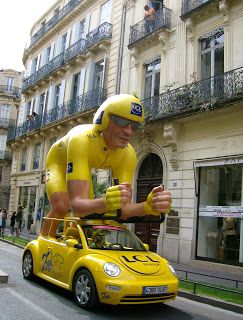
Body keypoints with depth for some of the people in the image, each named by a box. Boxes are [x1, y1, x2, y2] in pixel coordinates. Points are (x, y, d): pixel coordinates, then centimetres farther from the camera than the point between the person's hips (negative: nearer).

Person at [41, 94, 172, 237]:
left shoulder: (128, 155, -30)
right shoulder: (81, 140, -45)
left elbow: (122, 210, -34)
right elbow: (76, 204, -52)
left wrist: (148, 207, -54)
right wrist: (105, 203, -72)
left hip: (84, 168, 4)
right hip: (59, 162, -4)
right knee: (61, 207, -27)